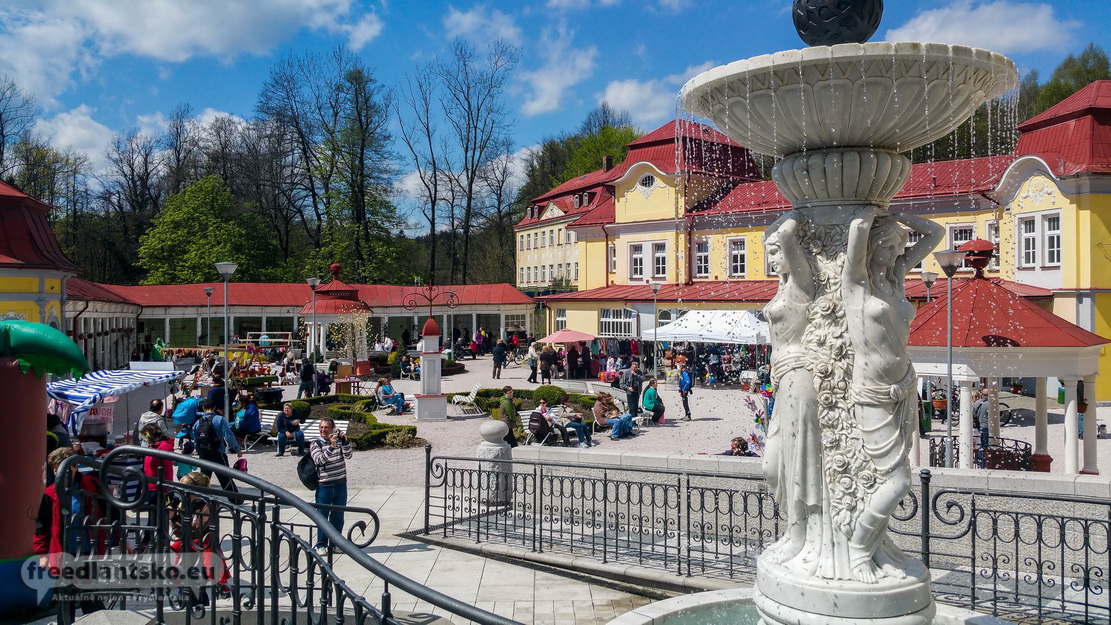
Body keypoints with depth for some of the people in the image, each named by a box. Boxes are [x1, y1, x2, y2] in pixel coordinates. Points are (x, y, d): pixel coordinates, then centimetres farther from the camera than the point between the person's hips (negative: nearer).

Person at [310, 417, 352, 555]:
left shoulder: (340, 440, 5)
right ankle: (321, 545, 12)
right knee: (322, 516, 2)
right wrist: (332, 446, -31)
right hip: (324, 486, -3)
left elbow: (348, 456, -7)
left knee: (338, 516, 10)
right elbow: (320, 460, -20)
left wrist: (345, 441, -20)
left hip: (340, 485, 3)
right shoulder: (316, 444, -4)